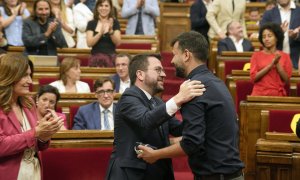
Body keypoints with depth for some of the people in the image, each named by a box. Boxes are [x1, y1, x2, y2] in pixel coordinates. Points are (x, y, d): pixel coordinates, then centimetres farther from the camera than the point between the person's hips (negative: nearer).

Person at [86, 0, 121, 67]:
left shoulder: (115, 22, 7)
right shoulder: (91, 23, 7)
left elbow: (118, 43, -3)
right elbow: (89, 43, -4)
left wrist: (111, 31, -19)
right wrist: (100, 33, -18)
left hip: (111, 57, 0)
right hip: (96, 57, 0)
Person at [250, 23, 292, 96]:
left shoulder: (285, 56, 5)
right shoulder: (256, 55, 5)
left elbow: (286, 79, 1)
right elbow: (253, 77, -5)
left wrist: (277, 64, -10)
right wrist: (271, 64, -11)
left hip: (278, 94, 0)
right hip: (259, 94, 0)